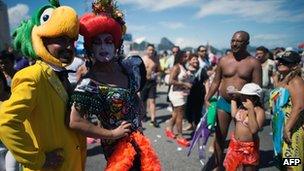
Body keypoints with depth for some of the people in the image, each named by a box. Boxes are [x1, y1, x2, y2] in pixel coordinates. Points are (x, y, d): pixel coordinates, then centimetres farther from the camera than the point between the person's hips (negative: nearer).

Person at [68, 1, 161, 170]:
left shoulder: (126, 66, -5)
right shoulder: (89, 83, -23)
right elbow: (74, 122, -27)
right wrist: (112, 134, -20)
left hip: (138, 138, 6)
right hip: (118, 145, -6)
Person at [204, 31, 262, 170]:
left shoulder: (253, 63, -6)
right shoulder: (223, 60, 1)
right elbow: (216, 82, 7)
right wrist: (207, 99, -1)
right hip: (223, 103, 2)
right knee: (219, 137, 11)